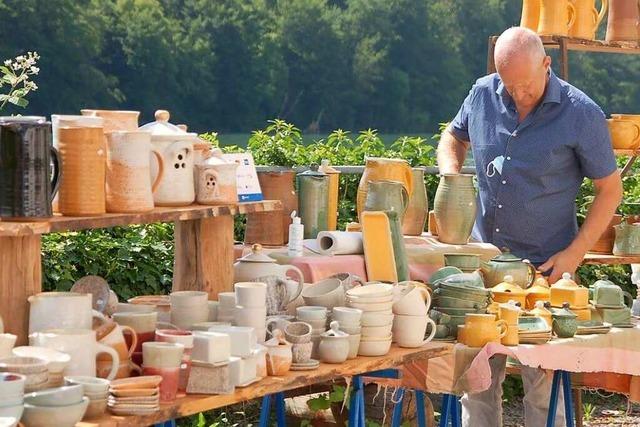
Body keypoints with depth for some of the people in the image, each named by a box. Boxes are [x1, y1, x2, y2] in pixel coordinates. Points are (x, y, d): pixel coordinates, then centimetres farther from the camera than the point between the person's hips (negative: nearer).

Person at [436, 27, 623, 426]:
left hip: (545, 268, -4)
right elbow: (454, 137, 21)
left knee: (542, 379, 0)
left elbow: (610, 190, -3)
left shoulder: (582, 115, -10)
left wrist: (574, 254, -12)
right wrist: (451, 175, -2)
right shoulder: (483, 95, 0)